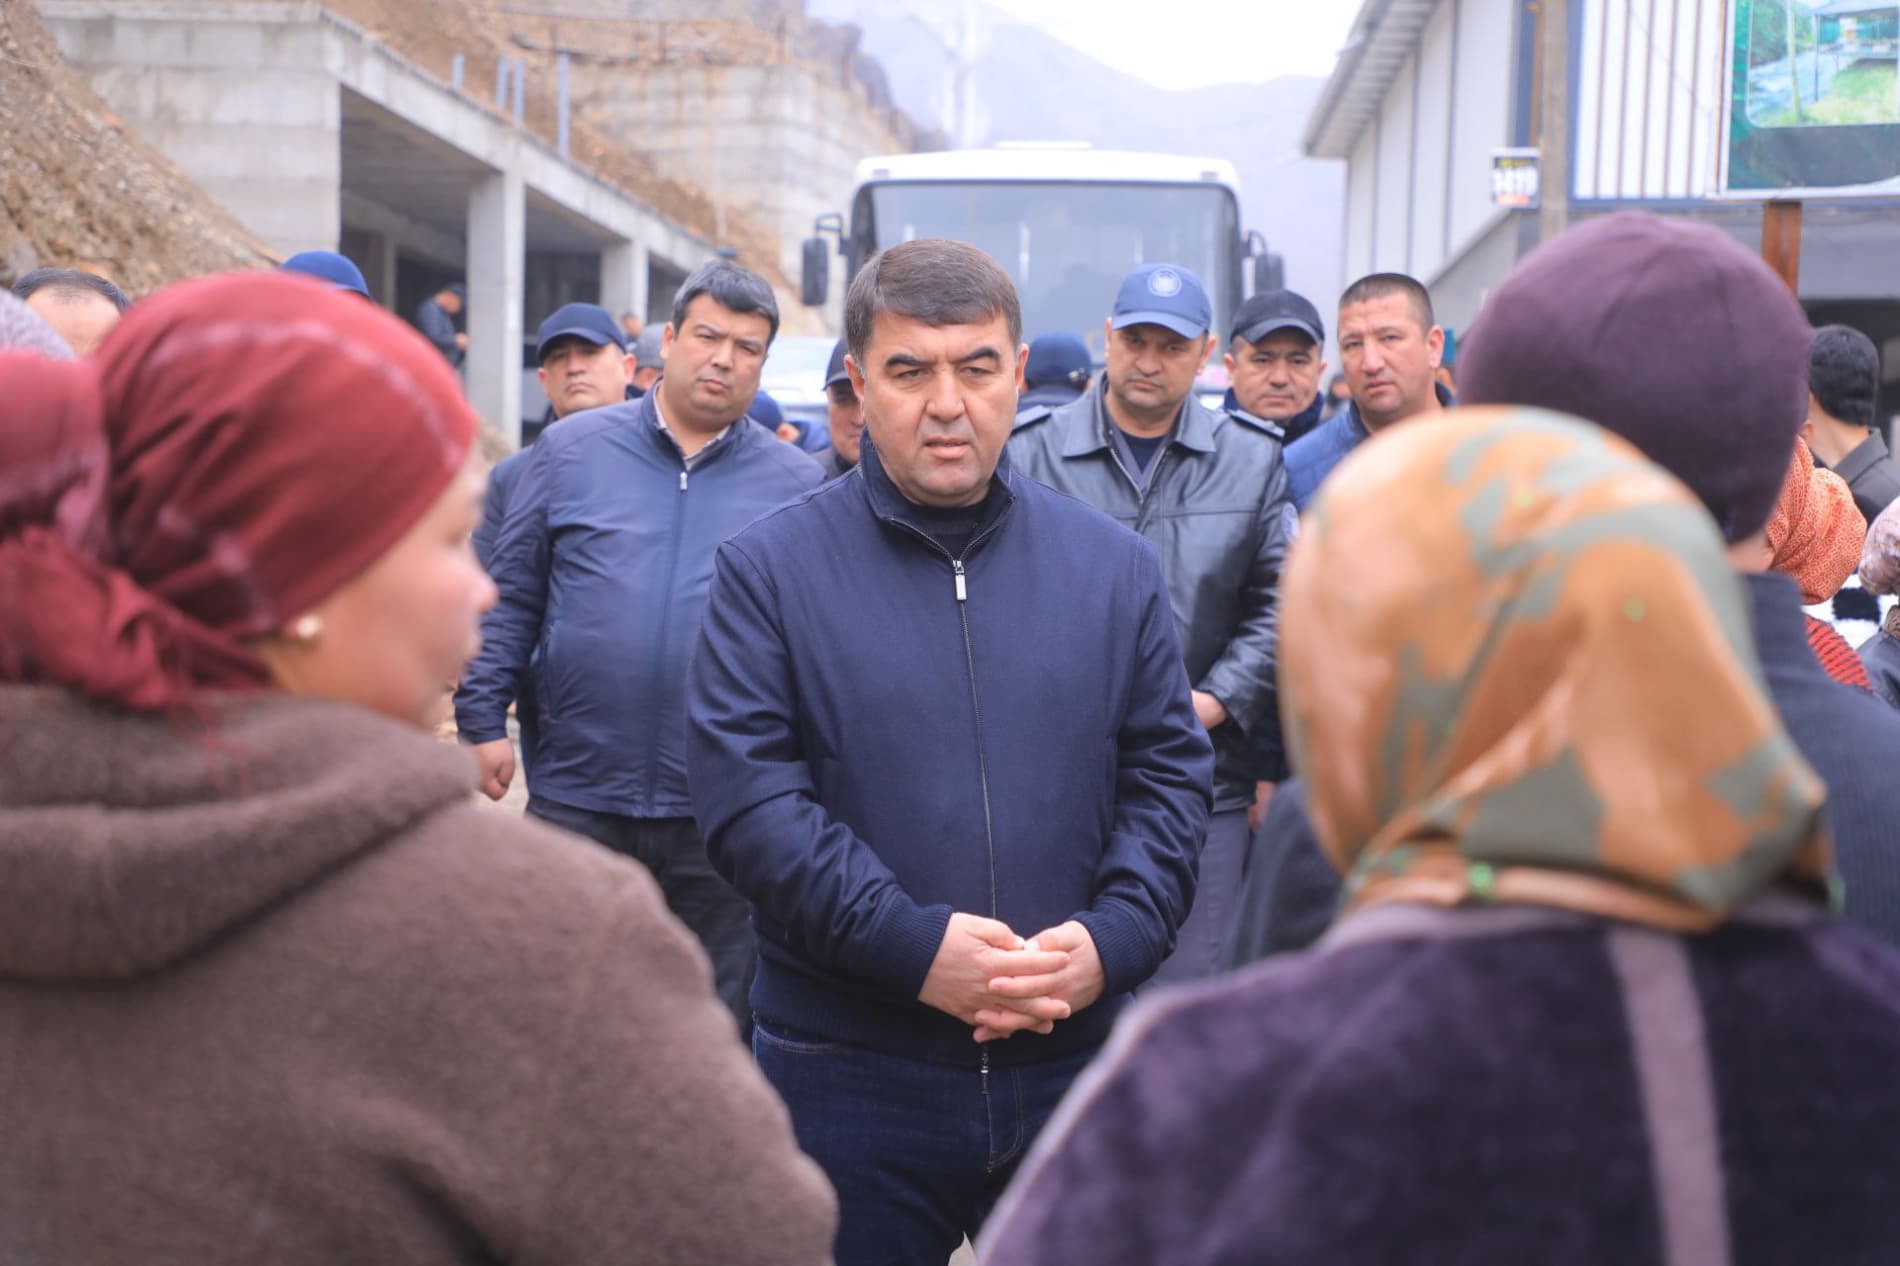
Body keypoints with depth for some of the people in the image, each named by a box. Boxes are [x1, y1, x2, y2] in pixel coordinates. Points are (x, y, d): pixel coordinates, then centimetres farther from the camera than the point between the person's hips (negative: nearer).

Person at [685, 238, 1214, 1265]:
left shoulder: (1112, 566, 7)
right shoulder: (770, 569, -2)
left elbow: (1169, 774, 7)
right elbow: (747, 796, -10)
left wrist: (1112, 937, -10)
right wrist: (910, 946, -19)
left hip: (1073, 1058, 3)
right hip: (847, 1075, -2)